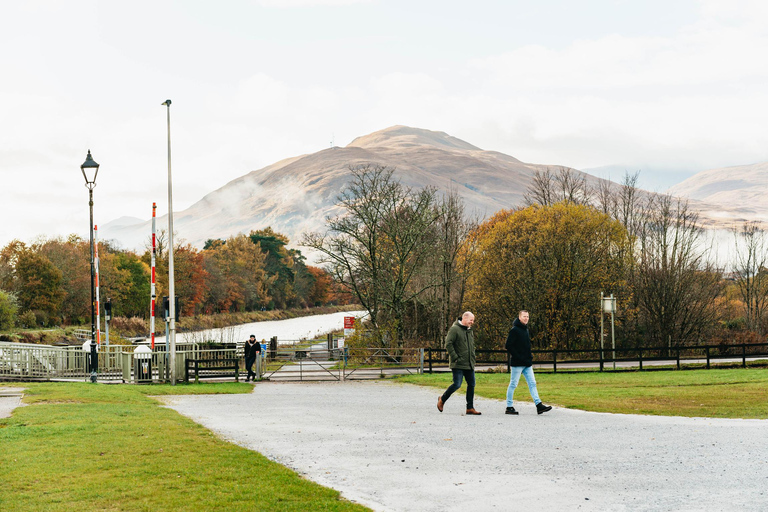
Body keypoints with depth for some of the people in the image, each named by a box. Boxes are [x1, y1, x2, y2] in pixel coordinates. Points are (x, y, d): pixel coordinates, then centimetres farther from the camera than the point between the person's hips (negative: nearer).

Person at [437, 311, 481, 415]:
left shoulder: (470, 331, 16)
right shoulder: (454, 329, -10)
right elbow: (448, 344, -15)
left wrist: (473, 359, 16)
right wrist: (455, 358, -17)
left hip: (469, 364, 8)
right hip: (458, 364, -8)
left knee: (471, 384, 5)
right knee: (457, 384, -10)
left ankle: (470, 408, 11)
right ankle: (442, 399, 12)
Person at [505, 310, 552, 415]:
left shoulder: (526, 330, 17)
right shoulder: (514, 330, -10)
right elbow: (508, 346, -16)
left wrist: (530, 358, 12)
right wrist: (518, 358, -18)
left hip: (527, 364, 8)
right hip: (517, 363, -8)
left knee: (532, 383, 1)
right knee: (513, 384, -1)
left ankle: (539, 405, -2)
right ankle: (509, 407, 6)